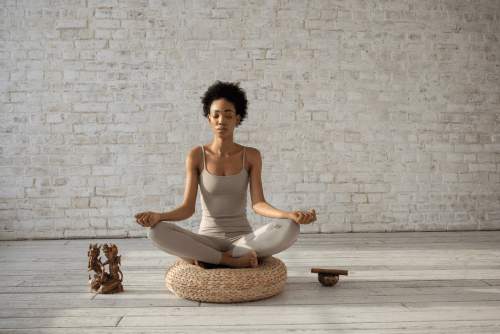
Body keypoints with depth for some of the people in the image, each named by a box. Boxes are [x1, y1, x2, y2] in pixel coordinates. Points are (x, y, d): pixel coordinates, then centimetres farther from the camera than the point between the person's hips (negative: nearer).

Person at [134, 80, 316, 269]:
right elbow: (187, 208, -6)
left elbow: (258, 204, -8)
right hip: (207, 239, -1)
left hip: (243, 239, 1)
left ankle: (206, 259, -19)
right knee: (156, 232, -28)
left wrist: (289, 214, -28)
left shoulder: (251, 156, 1)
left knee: (290, 229, -29)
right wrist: (158, 216, -27)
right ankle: (234, 261, -19)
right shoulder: (196, 156, -1)